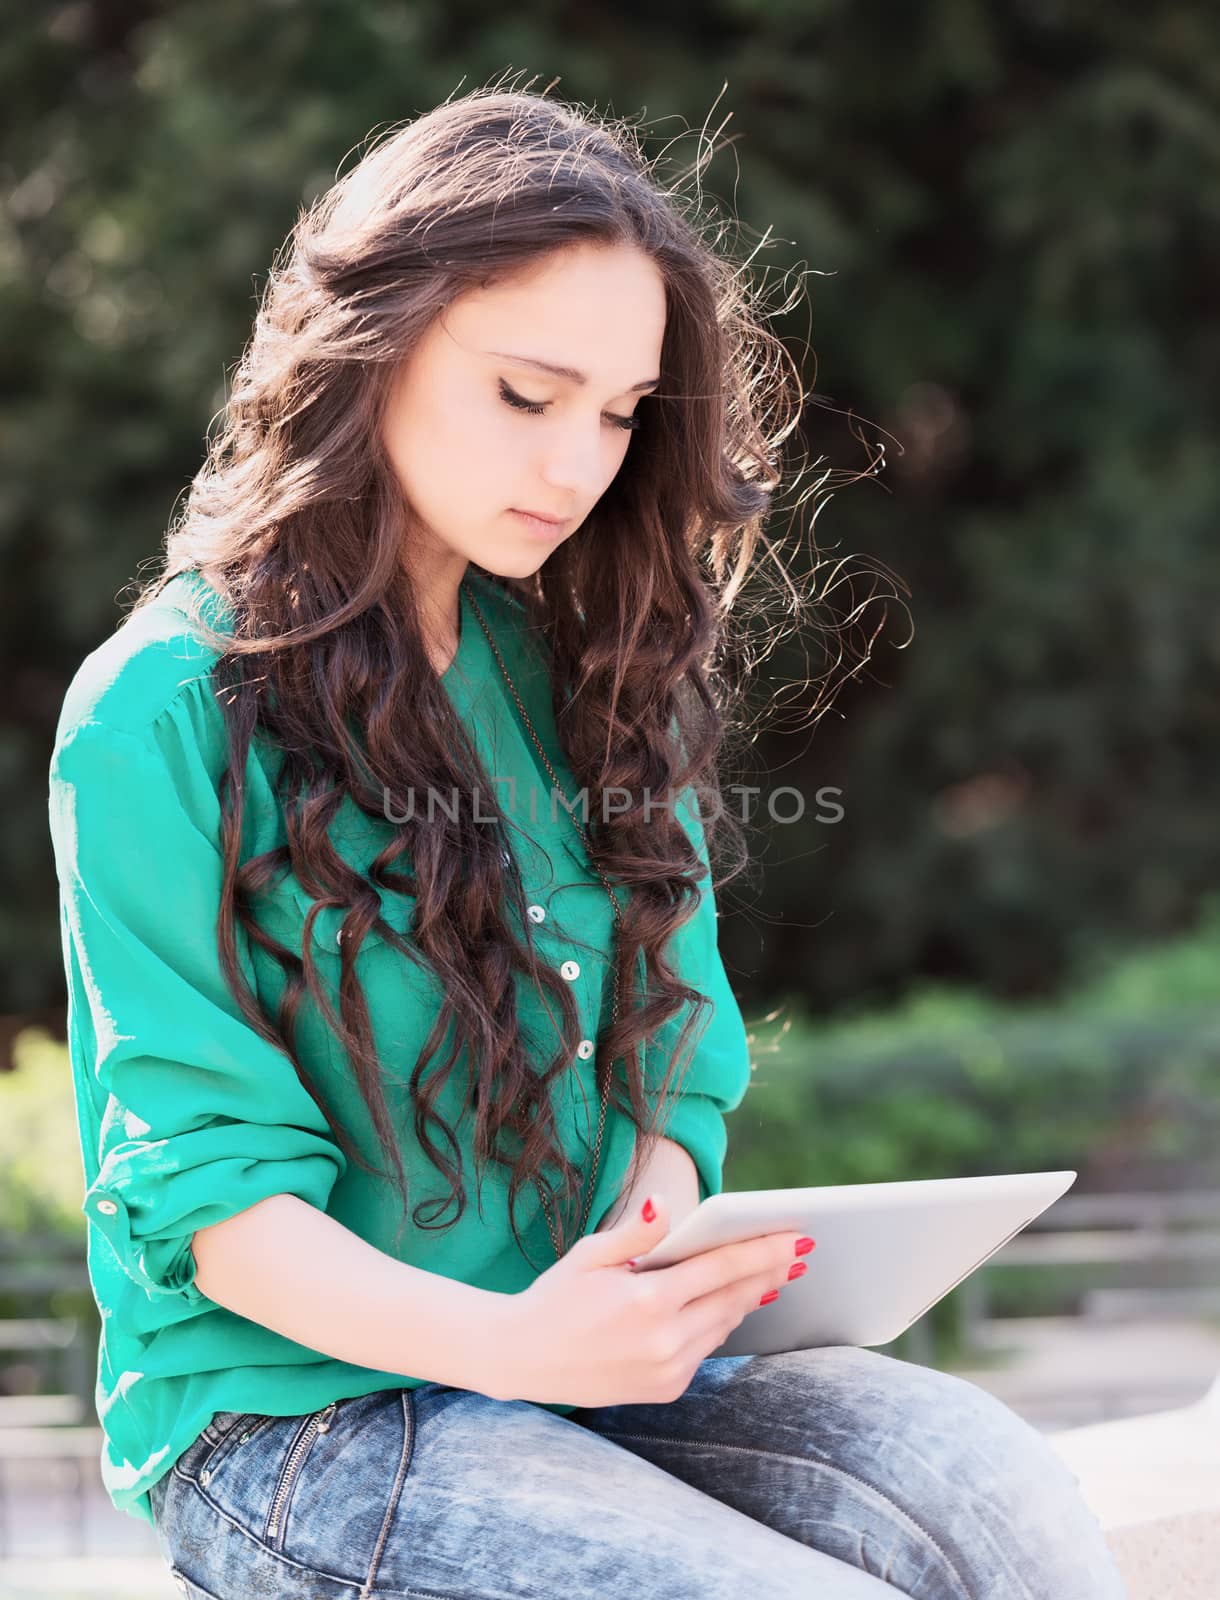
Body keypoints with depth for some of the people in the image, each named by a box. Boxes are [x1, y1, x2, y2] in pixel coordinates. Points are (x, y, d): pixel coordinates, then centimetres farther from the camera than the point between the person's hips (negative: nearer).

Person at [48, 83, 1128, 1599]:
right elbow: (203, 1184, -12)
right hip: (286, 1405, -6)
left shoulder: (581, 670, 11)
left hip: (593, 1350, 6)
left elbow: (676, 1024, 13)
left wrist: (655, 1212, -10)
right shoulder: (161, 717, -9)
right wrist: (501, 1345, -27)